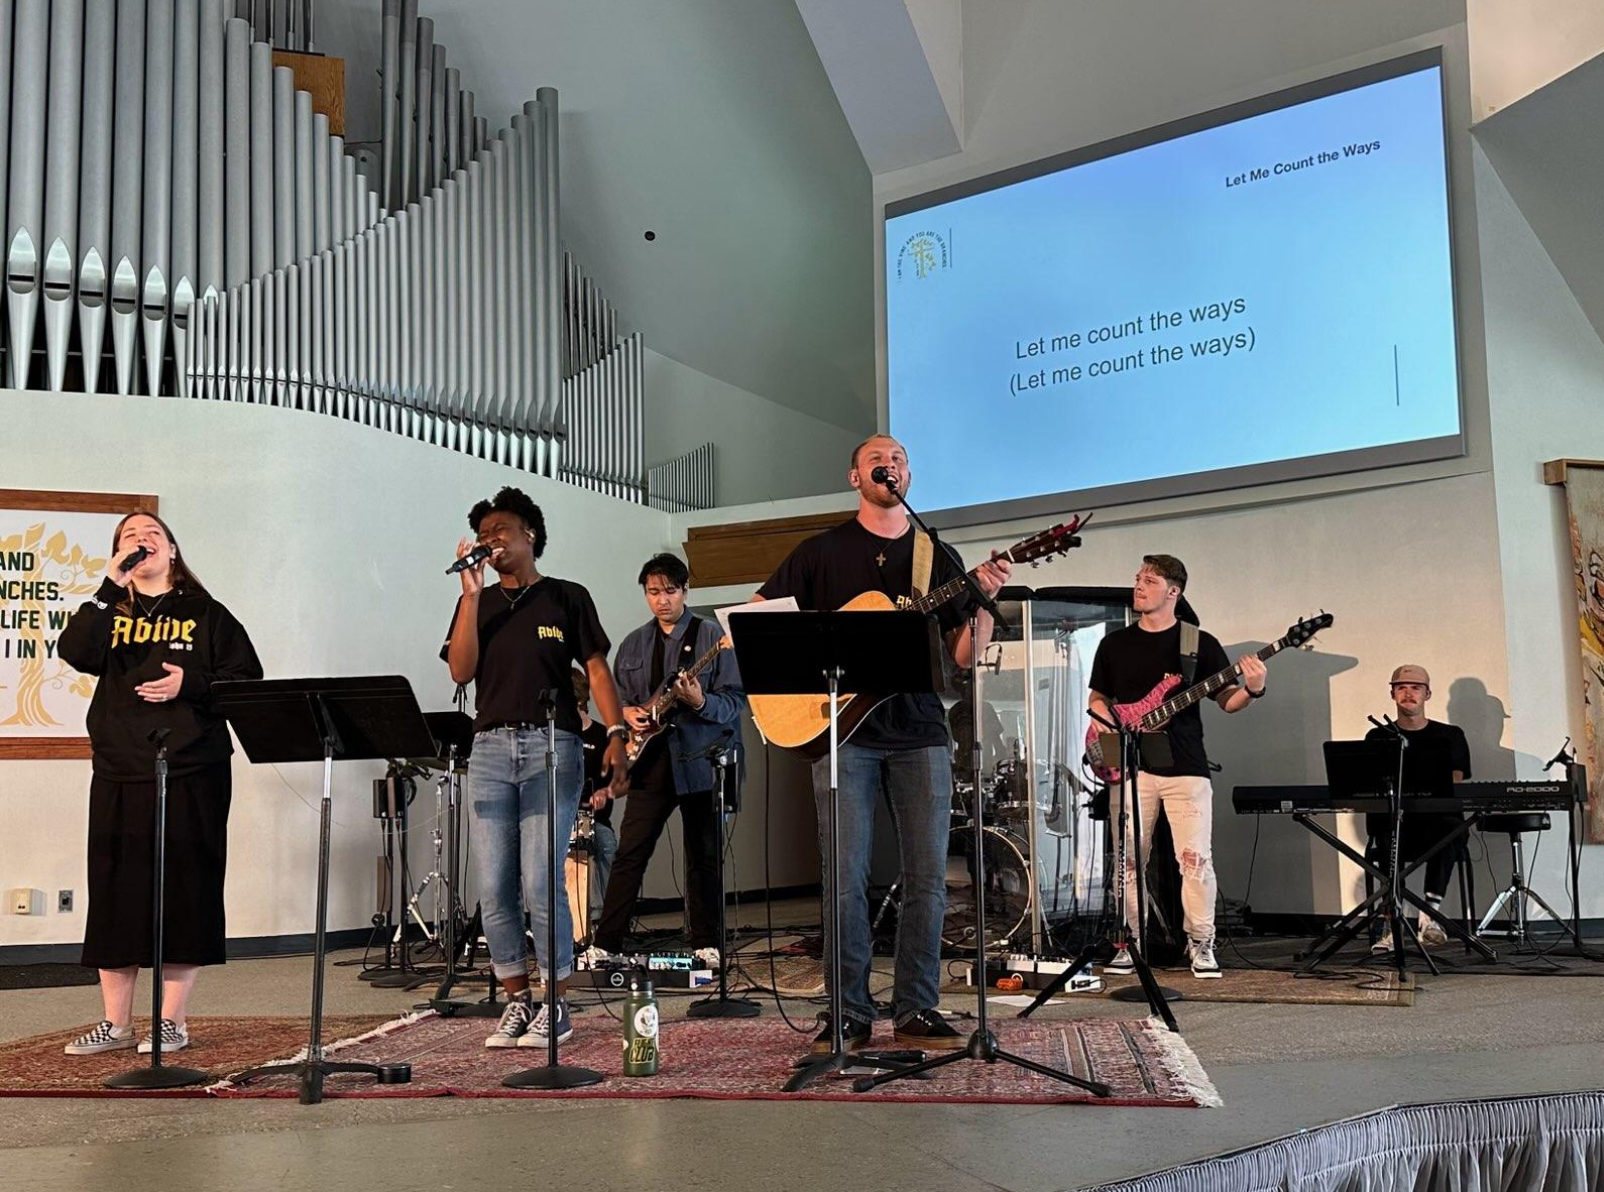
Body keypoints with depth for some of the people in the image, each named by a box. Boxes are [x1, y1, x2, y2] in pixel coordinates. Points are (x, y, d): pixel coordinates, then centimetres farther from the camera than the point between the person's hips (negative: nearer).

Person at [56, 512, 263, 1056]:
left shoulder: (205, 613, 7)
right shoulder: (108, 610, 12)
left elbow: (248, 679, 2)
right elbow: (74, 652, -9)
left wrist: (189, 684, -12)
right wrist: (111, 589, -13)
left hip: (193, 772, -2)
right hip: (119, 774, 2)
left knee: (184, 895, 1)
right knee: (116, 893, 4)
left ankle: (173, 1021, 10)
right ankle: (115, 1024, 15)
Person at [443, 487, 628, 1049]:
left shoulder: (567, 597, 9)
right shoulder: (477, 603, 16)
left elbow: (597, 669, 4)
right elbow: (461, 670, 1)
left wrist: (616, 734, -9)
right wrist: (471, 593, -2)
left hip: (552, 746, -3)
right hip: (490, 748, 4)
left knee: (540, 885, -10)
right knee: (495, 891, 1)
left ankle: (557, 1005, 3)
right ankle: (517, 1001, 14)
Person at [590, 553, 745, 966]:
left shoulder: (711, 636, -3)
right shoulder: (633, 645, 12)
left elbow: (735, 700, -7)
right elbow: (618, 698, 20)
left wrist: (700, 703, -25)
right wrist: (627, 713, -1)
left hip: (699, 761, -3)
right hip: (650, 762, 3)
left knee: (703, 857, 4)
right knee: (630, 853, 0)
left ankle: (706, 944, 15)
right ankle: (606, 944, 5)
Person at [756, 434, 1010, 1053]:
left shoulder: (939, 557, 13)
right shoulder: (822, 552, 8)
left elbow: (964, 655, 9)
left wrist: (987, 600, -8)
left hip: (920, 733, 2)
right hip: (843, 732, -2)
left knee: (927, 877, 1)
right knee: (846, 878, -3)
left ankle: (917, 1010, 10)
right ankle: (849, 1013, 6)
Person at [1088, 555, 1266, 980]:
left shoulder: (1201, 643, 4)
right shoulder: (1114, 644, 11)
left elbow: (1227, 700, 4)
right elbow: (1097, 698, 19)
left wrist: (1252, 689, -17)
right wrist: (1108, 721, -3)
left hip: (1185, 768, -2)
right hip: (1131, 766, 2)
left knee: (1196, 859, -5)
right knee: (1129, 860, 3)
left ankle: (1201, 944, 8)